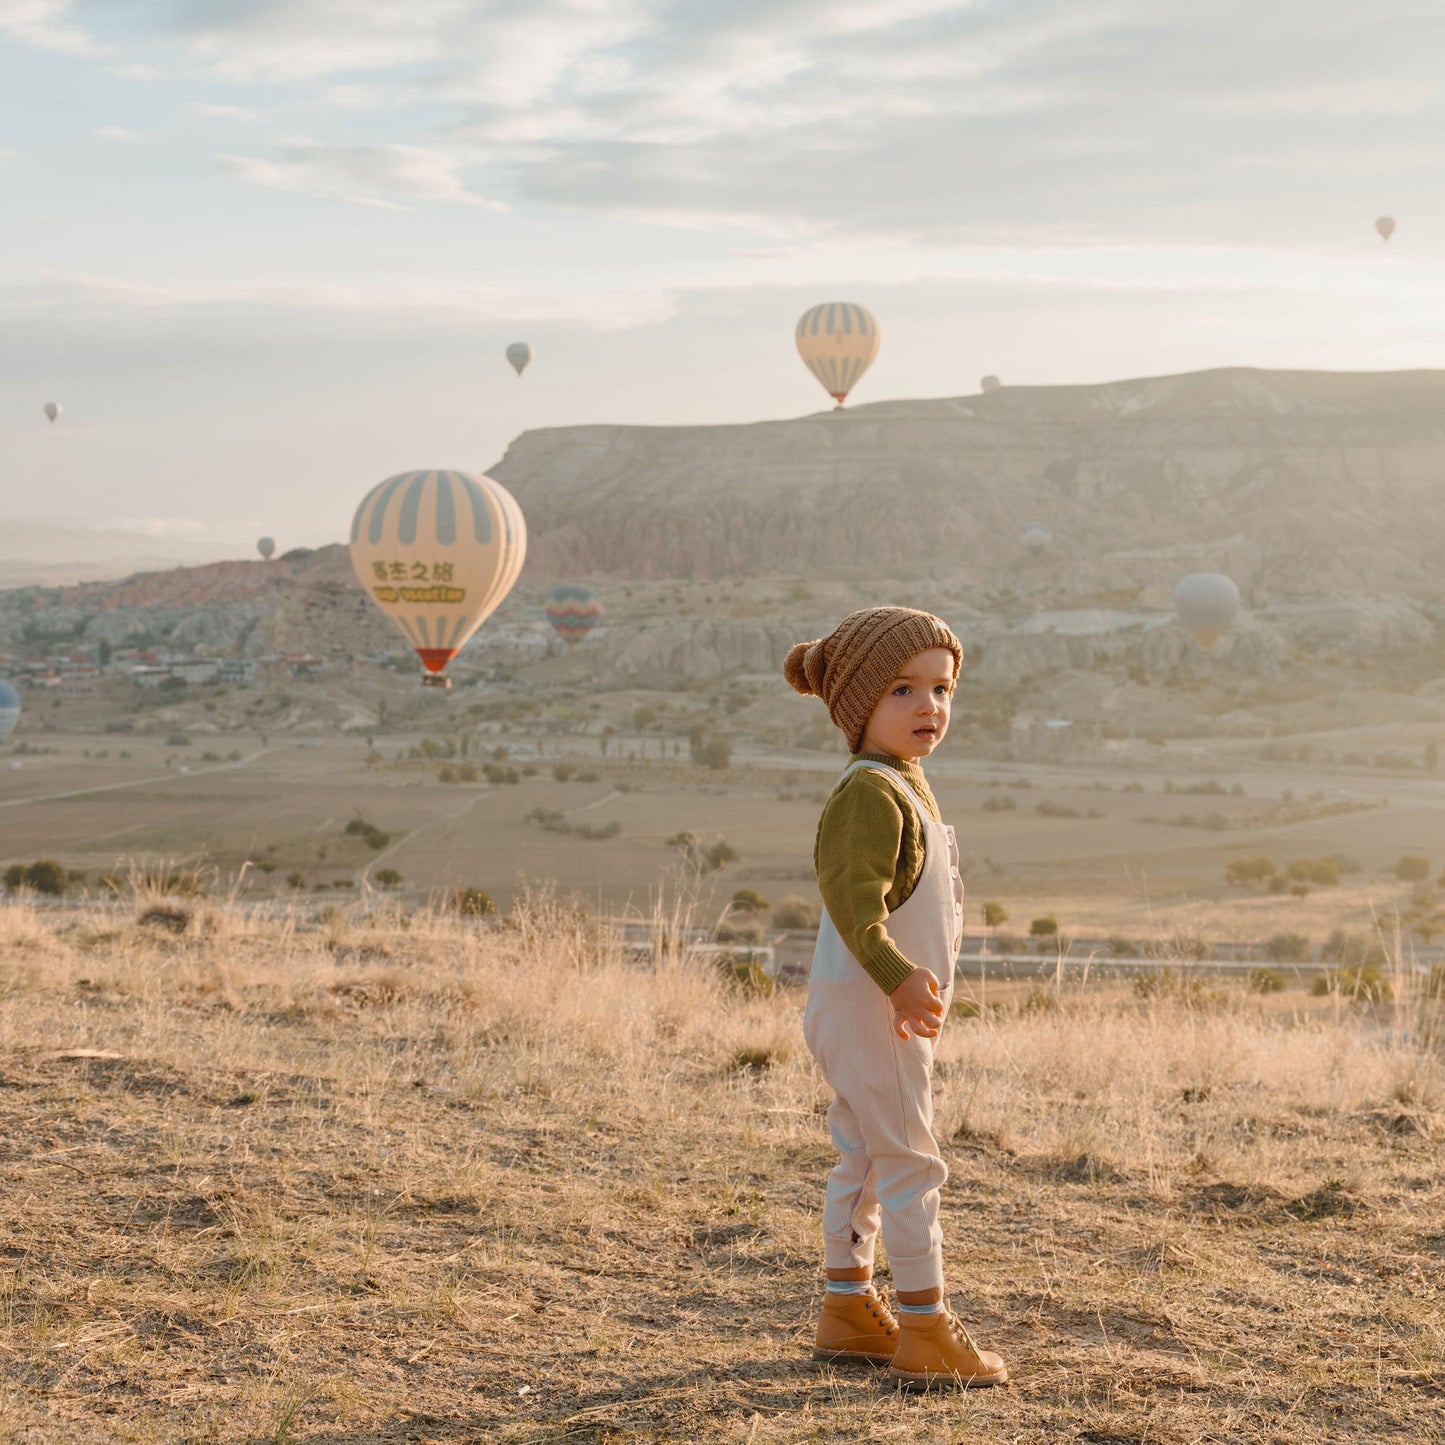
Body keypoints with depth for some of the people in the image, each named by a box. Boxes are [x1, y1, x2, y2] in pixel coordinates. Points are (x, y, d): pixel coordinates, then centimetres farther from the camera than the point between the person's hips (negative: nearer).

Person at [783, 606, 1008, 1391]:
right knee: (909, 1160, -7)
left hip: (885, 1008, 11)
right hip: (864, 1007, -11)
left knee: (864, 1160, 17)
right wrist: (896, 976, -40)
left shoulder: (906, 785, 14)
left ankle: (848, 1308, 27)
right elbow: (852, 894, -30)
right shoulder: (870, 793, -19)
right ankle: (925, 1332, -3)